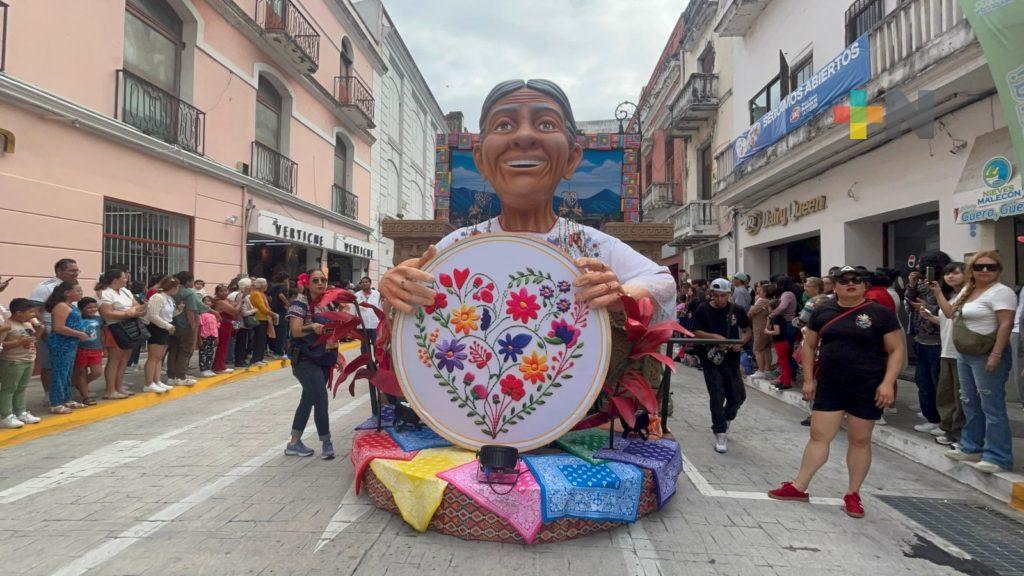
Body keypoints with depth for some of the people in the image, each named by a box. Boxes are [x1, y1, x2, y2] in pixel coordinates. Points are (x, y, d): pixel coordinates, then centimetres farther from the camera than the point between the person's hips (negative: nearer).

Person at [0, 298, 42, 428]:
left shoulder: (29, 323, 9)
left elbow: (33, 339, 20)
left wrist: (39, 330, 3)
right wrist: (19, 343, -28)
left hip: (29, 360, 8)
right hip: (12, 362, -8)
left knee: (21, 388, 15)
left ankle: (21, 413, 23)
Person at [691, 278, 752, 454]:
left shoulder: (737, 310, 2)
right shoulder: (703, 310, -4)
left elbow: (747, 330, 11)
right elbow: (696, 332, -8)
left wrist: (741, 343, -9)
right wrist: (715, 337, -22)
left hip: (731, 359, 3)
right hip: (711, 360, -3)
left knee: (738, 396, 10)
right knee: (717, 396, -4)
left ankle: (725, 419, 38)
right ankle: (720, 433, 7)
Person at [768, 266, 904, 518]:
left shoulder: (880, 313, -4)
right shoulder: (823, 311, 4)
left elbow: (897, 350, -4)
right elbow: (809, 345, 10)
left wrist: (888, 383, -14)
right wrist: (808, 380, 5)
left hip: (866, 389, -2)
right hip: (829, 386, 2)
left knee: (860, 440, 8)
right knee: (818, 435, 6)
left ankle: (853, 494, 23)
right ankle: (799, 487, 15)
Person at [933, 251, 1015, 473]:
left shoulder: (1000, 292, -11)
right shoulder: (967, 290, 14)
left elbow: (1005, 324, -18)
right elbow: (950, 313, 24)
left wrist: (995, 355, -24)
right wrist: (938, 292, 20)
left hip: (987, 357, -9)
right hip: (964, 355, 9)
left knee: (992, 407, -5)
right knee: (970, 404, 16)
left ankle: (998, 458, 1)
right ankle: (971, 448, 28)